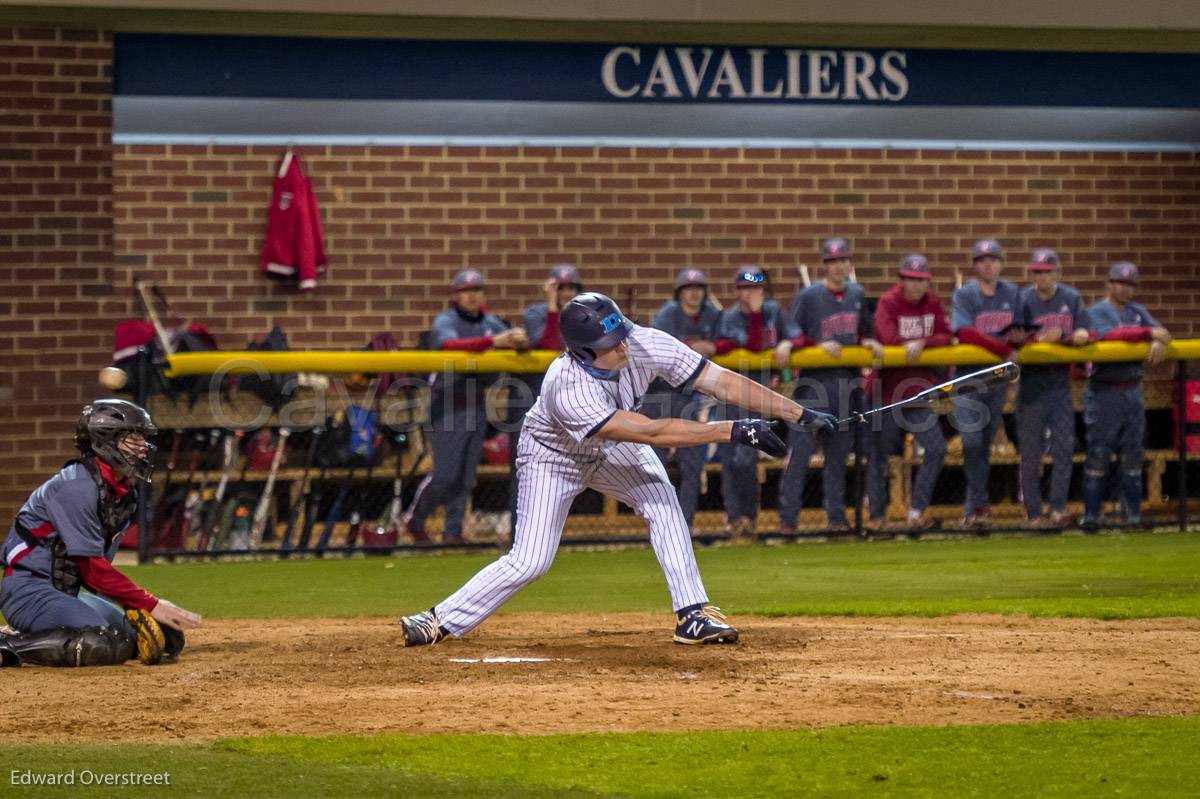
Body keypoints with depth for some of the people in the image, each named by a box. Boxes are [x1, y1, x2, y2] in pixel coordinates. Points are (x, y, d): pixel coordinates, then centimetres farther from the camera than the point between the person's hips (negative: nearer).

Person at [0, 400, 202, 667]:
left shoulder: (125, 494, 10)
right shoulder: (77, 486, -19)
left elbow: (99, 567, 10)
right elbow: (92, 569, -20)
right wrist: (151, 605, -20)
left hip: (68, 593, 10)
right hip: (29, 591, -10)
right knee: (104, 645, -32)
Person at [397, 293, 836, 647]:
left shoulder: (644, 344, -29)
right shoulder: (568, 389, -43)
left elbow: (721, 381, -28)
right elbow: (650, 432, -44)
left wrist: (799, 413, -32)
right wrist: (734, 431, -45)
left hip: (611, 450, 5)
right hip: (554, 456, -5)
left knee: (660, 500, -19)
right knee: (529, 562, -11)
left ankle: (693, 614, -15)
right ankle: (441, 621, 3)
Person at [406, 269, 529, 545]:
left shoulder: (491, 323, 9)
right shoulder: (445, 322, -10)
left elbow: (515, 345, -1)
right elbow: (451, 345, -31)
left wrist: (520, 341, -27)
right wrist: (492, 341, -44)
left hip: (477, 403, 6)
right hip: (448, 405, -6)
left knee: (467, 474, 6)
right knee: (445, 473, -8)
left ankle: (453, 530, 13)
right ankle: (414, 518, 13)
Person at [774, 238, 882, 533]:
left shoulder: (857, 295, 12)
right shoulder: (808, 296, -4)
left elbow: (864, 330, 22)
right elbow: (790, 333, -8)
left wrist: (867, 342, 2)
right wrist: (819, 345, -20)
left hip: (848, 381, 5)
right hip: (815, 379, -5)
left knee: (838, 453, 10)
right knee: (801, 448, -9)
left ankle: (836, 516, 16)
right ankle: (788, 517, -7)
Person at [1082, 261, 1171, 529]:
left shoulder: (1138, 312, 14)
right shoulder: (1096, 312, -3)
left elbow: (1162, 332, 2)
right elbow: (1109, 335, -21)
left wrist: (1159, 342, -23)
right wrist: (1149, 333, -23)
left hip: (1133, 391, 5)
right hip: (1104, 393, -5)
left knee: (1133, 454, 7)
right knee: (1098, 454, -5)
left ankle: (1133, 513, 13)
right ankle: (1091, 514, -3)